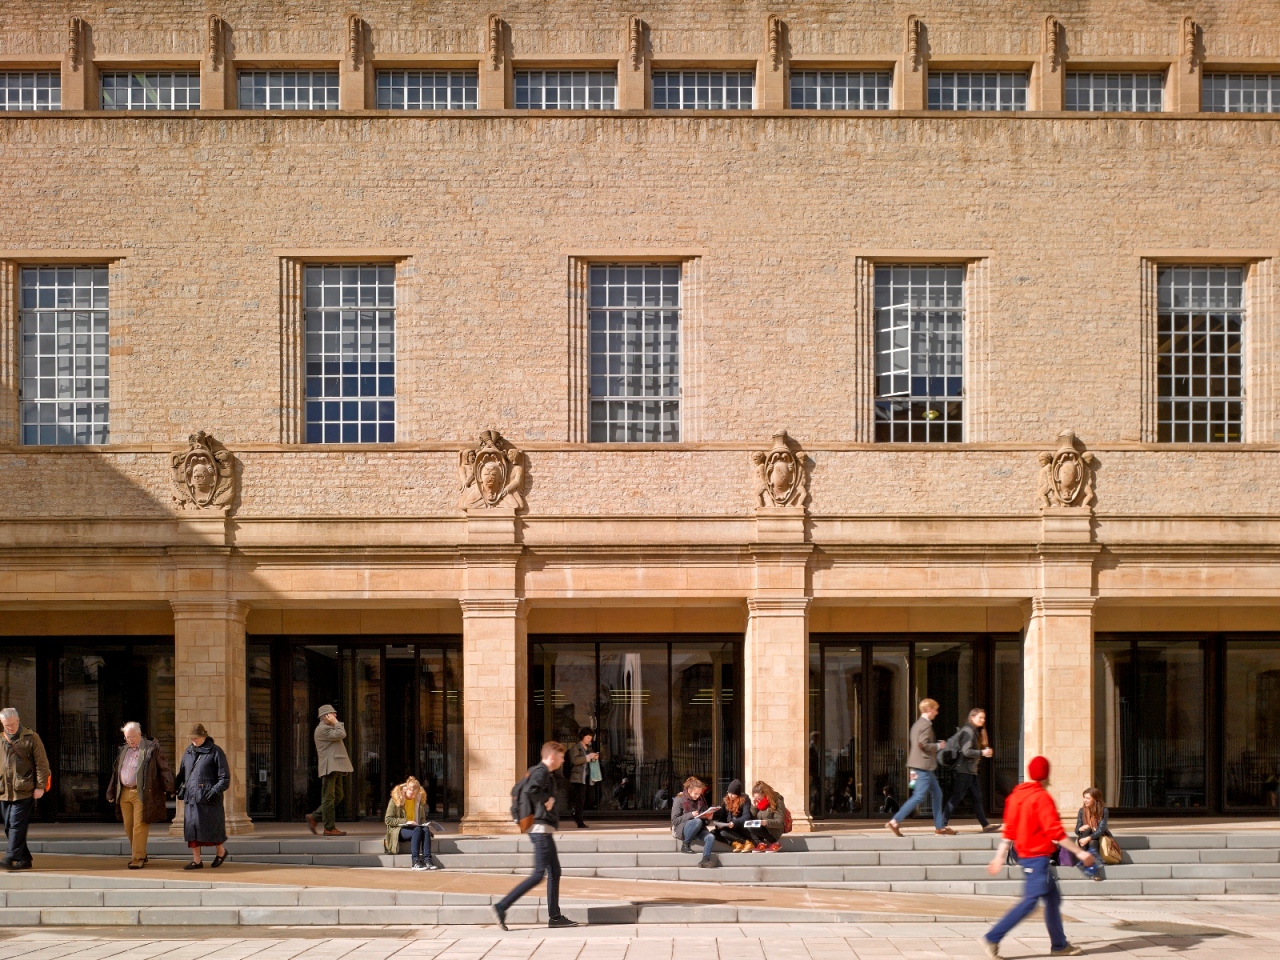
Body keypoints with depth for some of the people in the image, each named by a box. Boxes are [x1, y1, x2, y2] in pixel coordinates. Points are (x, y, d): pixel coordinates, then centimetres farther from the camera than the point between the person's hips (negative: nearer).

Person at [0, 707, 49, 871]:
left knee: (17, 825, -12)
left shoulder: (31, 738, -1)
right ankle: (24, 859, 15)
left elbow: (42, 763, -3)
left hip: (24, 791, -6)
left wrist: (40, 786, -9)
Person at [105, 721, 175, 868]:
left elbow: (164, 769, -4)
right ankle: (141, 854, 23)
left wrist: (169, 789, -8)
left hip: (142, 794, -6)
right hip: (124, 794, 7)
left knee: (139, 827, -8)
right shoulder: (123, 750, 16)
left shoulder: (152, 748, -3)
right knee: (128, 827, 10)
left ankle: (138, 858, -4)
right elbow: (116, 772, 22)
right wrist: (111, 793, 21)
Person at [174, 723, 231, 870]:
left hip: (208, 798, -5)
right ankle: (196, 860, 6)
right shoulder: (188, 752, 15)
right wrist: (177, 787, 11)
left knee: (211, 828, 0)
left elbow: (225, 777, -5)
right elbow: (182, 773, 26)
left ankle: (221, 852, 24)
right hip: (190, 798, 5)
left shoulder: (215, 752, -3)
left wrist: (215, 791, -17)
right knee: (191, 828, 1)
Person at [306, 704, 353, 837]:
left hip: (335, 768, 11)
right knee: (329, 798, -6)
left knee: (338, 796, 12)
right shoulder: (322, 729, -10)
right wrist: (336, 722, -10)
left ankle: (314, 817, 16)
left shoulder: (329, 728, 24)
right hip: (329, 768, -11)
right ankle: (329, 828, -3)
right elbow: (341, 735, -19)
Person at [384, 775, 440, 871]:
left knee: (426, 830, -30)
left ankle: (427, 859, -41)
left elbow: (422, 818, 22)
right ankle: (415, 862, -42)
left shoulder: (419, 800, 11)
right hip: (398, 830, -5)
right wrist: (405, 821, -20)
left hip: (416, 828, 5)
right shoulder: (395, 800, -4)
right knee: (417, 830, -35)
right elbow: (388, 820, -10)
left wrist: (425, 824, -3)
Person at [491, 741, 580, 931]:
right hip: (541, 827, -11)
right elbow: (530, 790, -31)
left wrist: (526, 810, 18)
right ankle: (501, 906, -13)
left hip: (542, 829, 11)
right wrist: (547, 799, -18)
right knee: (539, 874, -11)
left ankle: (554, 916, 14)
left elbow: (516, 790, 25)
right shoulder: (542, 772, -12)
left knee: (554, 872, 12)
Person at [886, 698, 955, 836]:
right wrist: (938, 746, -11)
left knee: (937, 794, 13)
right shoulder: (926, 724, -14)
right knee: (918, 796, -10)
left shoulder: (917, 724, 17)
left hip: (923, 765, 11)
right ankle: (895, 822, -12)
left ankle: (939, 826, 16)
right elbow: (923, 744, -23)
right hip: (924, 764, -11)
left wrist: (937, 744, 18)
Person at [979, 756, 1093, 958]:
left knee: (1053, 898, 16)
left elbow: (1009, 830, 12)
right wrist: (1079, 852, -15)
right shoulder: (1042, 797, -16)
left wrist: (999, 857, 14)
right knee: (1030, 902, -8)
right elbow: (1055, 831, -20)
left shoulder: (1016, 795, 8)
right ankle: (992, 938, -12)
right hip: (1037, 857, -9)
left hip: (1025, 856, 9)